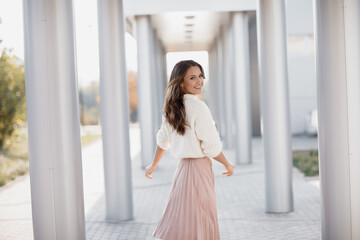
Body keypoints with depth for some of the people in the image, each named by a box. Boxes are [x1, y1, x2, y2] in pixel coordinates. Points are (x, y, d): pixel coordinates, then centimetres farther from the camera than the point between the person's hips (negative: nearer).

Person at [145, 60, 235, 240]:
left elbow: (163, 140, 17)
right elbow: (211, 147, -16)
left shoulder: (173, 108, 7)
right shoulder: (198, 106, -16)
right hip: (199, 169, -8)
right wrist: (228, 165, 0)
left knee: (181, 221, 16)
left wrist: (153, 165, 30)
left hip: (182, 167, 8)